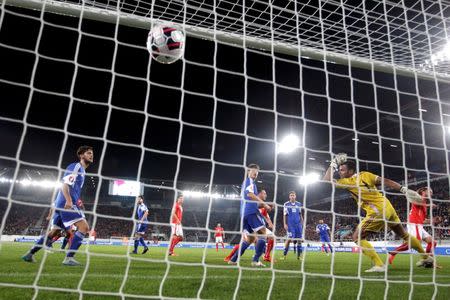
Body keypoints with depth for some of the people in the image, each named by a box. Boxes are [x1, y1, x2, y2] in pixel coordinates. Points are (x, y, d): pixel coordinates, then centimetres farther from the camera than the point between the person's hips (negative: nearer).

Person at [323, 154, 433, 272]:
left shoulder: (347, 182, -8)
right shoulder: (365, 174, 7)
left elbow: (326, 180, -5)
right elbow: (386, 181, -1)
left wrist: (332, 164, 2)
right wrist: (404, 189, -2)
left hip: (377, 212, -8)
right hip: (388, 207, 8)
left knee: (357, 237, -3)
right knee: (404, 234, 26)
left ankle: (379, 265, -11)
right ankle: (426, 257, 41)